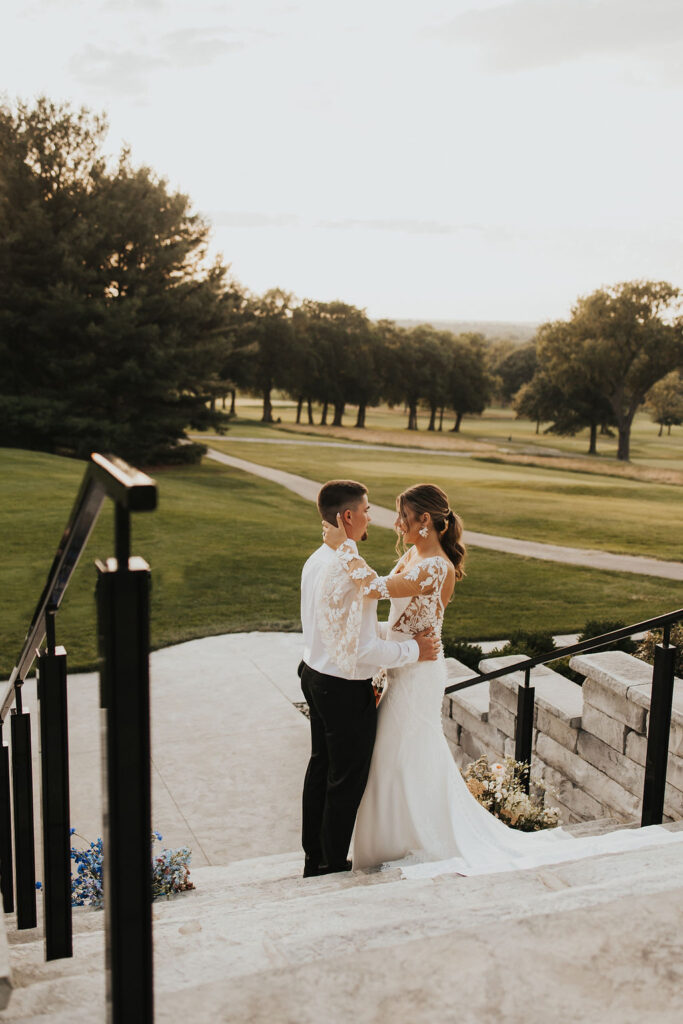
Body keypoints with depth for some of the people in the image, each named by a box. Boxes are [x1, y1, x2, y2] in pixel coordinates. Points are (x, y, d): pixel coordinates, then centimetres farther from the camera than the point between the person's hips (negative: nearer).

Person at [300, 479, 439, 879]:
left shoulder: (317, 560, 3)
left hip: (315, 675, 9)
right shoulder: (351, 571, -27)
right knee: (348, 779, 8)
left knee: (321, 767, 21)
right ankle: (334, 867, 24)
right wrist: (413, 649, -16)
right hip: (346, 690, -9)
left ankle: (314, 859, 36)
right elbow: (360, 648, -28)